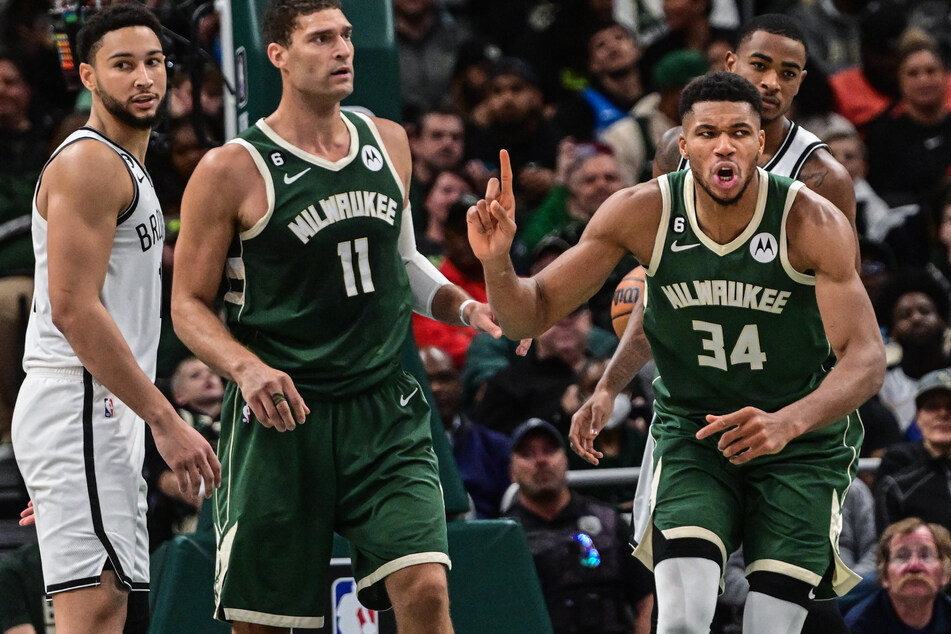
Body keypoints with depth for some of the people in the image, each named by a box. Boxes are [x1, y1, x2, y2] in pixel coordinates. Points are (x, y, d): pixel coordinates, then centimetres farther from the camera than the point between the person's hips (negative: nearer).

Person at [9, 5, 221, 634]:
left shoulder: (129, 170, 23)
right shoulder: (89, 163, -10)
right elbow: (74, 309, -19)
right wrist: (166, 421, -21)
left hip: (104, 415, 10)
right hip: (79, 409, -10)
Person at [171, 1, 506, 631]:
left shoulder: (388, 143, 9)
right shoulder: (232, 170, -7)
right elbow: (189, 303, -3)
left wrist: (464, 307, 7)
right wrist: (247, 368, -21)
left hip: (385, 411, 3)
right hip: (281, 414, -3)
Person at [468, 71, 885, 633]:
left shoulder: (813, 223, -20)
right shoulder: (643, 213, -13)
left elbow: (866, 358, -27)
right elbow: (533, 315, -6)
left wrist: (787, 422, -46)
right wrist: (497, 263, -30)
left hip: (802, 442, -1)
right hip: (692, 434, 1)